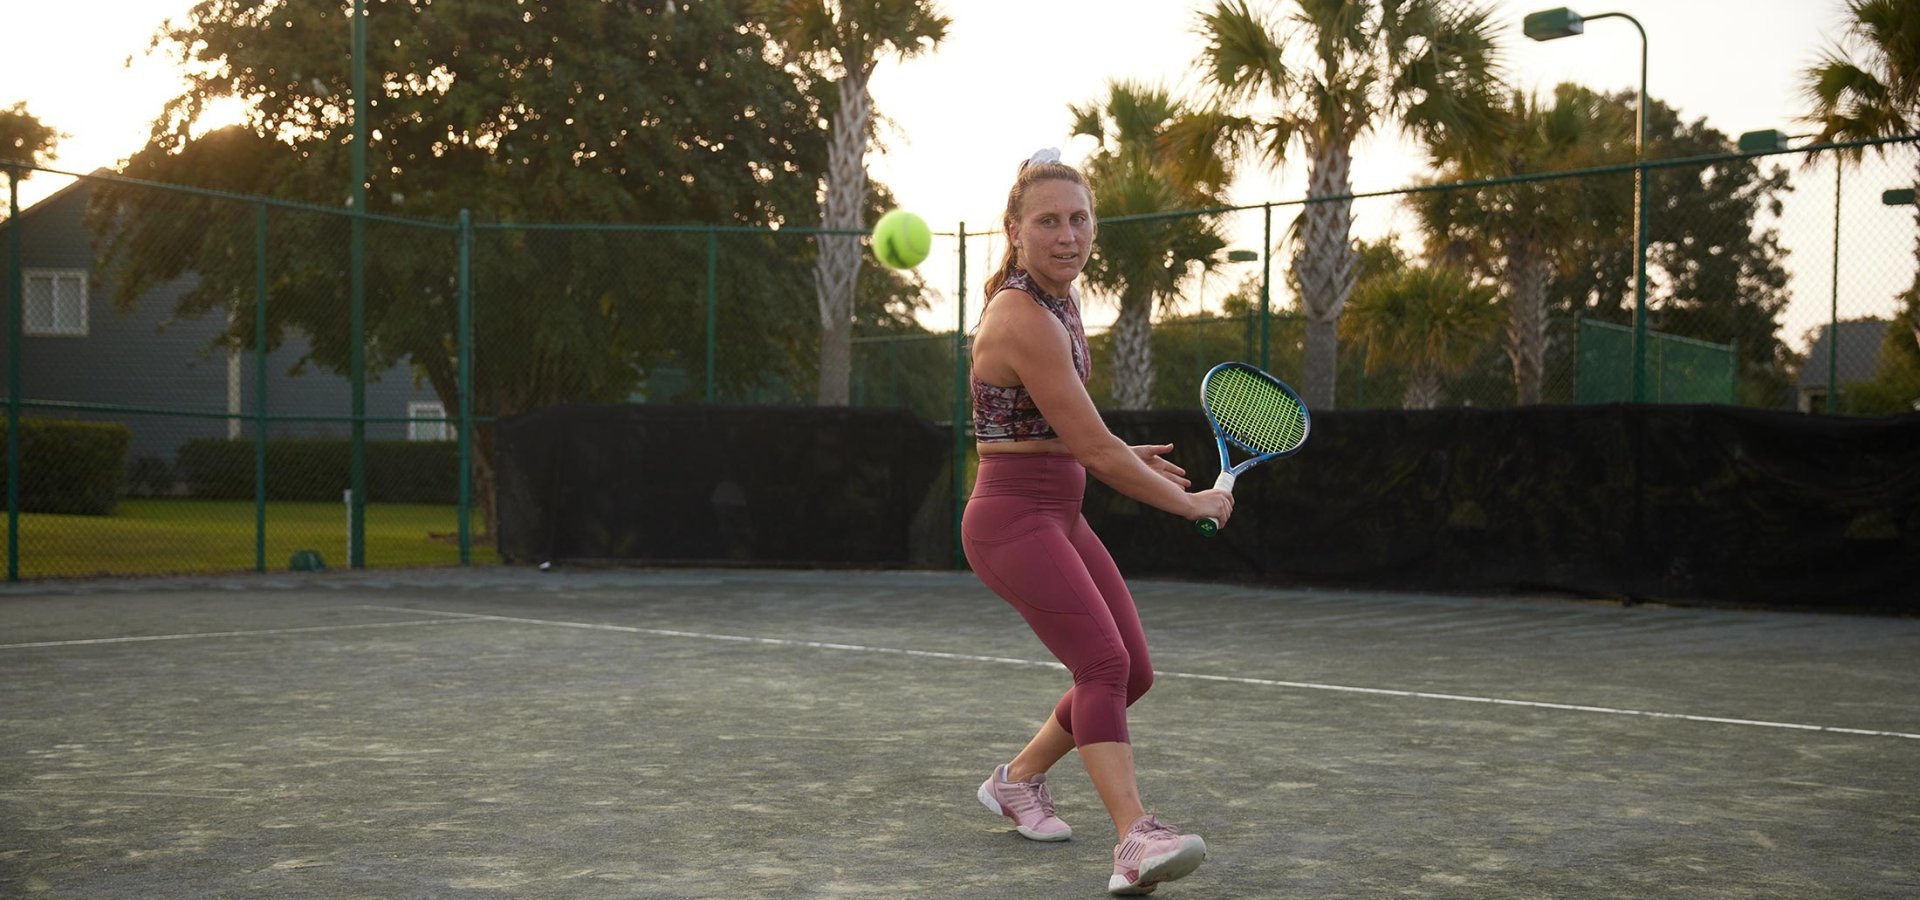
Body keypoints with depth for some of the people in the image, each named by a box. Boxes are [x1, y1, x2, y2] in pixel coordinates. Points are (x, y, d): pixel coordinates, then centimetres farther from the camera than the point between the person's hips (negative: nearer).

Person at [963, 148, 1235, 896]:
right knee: (1103, 662, -24)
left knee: (1133, 671, 10)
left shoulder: (1060, 299, 9)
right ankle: (1136, 839, -32)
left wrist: (1123, 457, 15)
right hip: (1012, 518, -9)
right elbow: (1096, 451, -20)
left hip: (1060, 518, 9)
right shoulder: (1023, 320, -21)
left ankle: (1018, 779, 28)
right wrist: (1191, 503, -9)